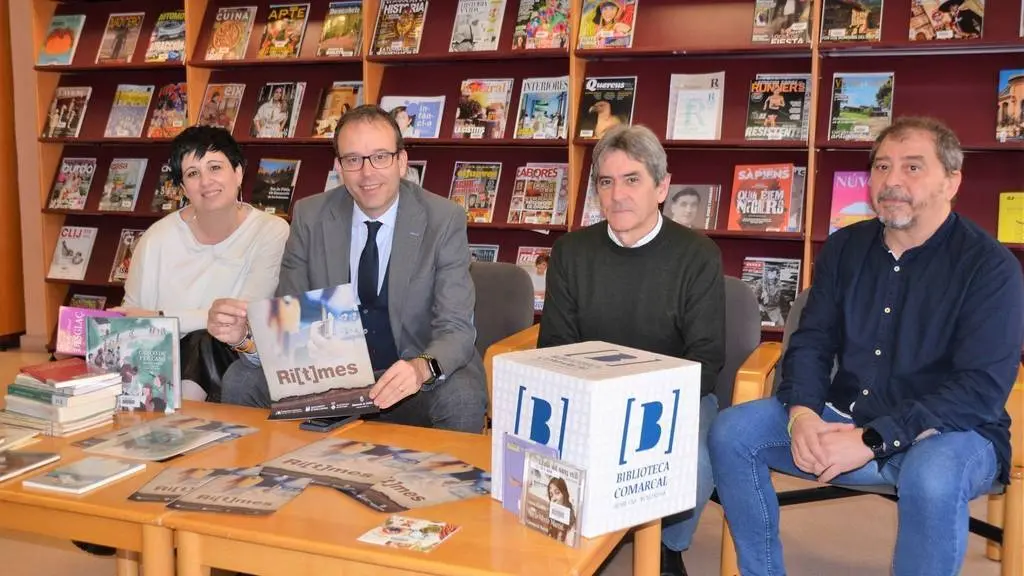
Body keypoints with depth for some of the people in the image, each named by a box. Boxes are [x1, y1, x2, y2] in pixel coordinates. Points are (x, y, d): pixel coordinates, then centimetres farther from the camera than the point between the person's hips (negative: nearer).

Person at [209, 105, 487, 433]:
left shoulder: (444, 220, -11)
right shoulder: (310, 216, -2)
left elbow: (456, 328, -17)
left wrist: (423, 368, -40)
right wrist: (246, 333, -27)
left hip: (409, 376, -3)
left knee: (463, 399, -33)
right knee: (239, 381, -16)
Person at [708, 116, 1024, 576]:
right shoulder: (845, 248, 6)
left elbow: (981, 388, -19)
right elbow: (812, 342, 7)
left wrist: (872, 441, -27)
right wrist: (802, 412, -16)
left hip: (949, 432, -5)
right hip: (843, 417, 5)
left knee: (931, 479, -38)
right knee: (730, 433, -11)